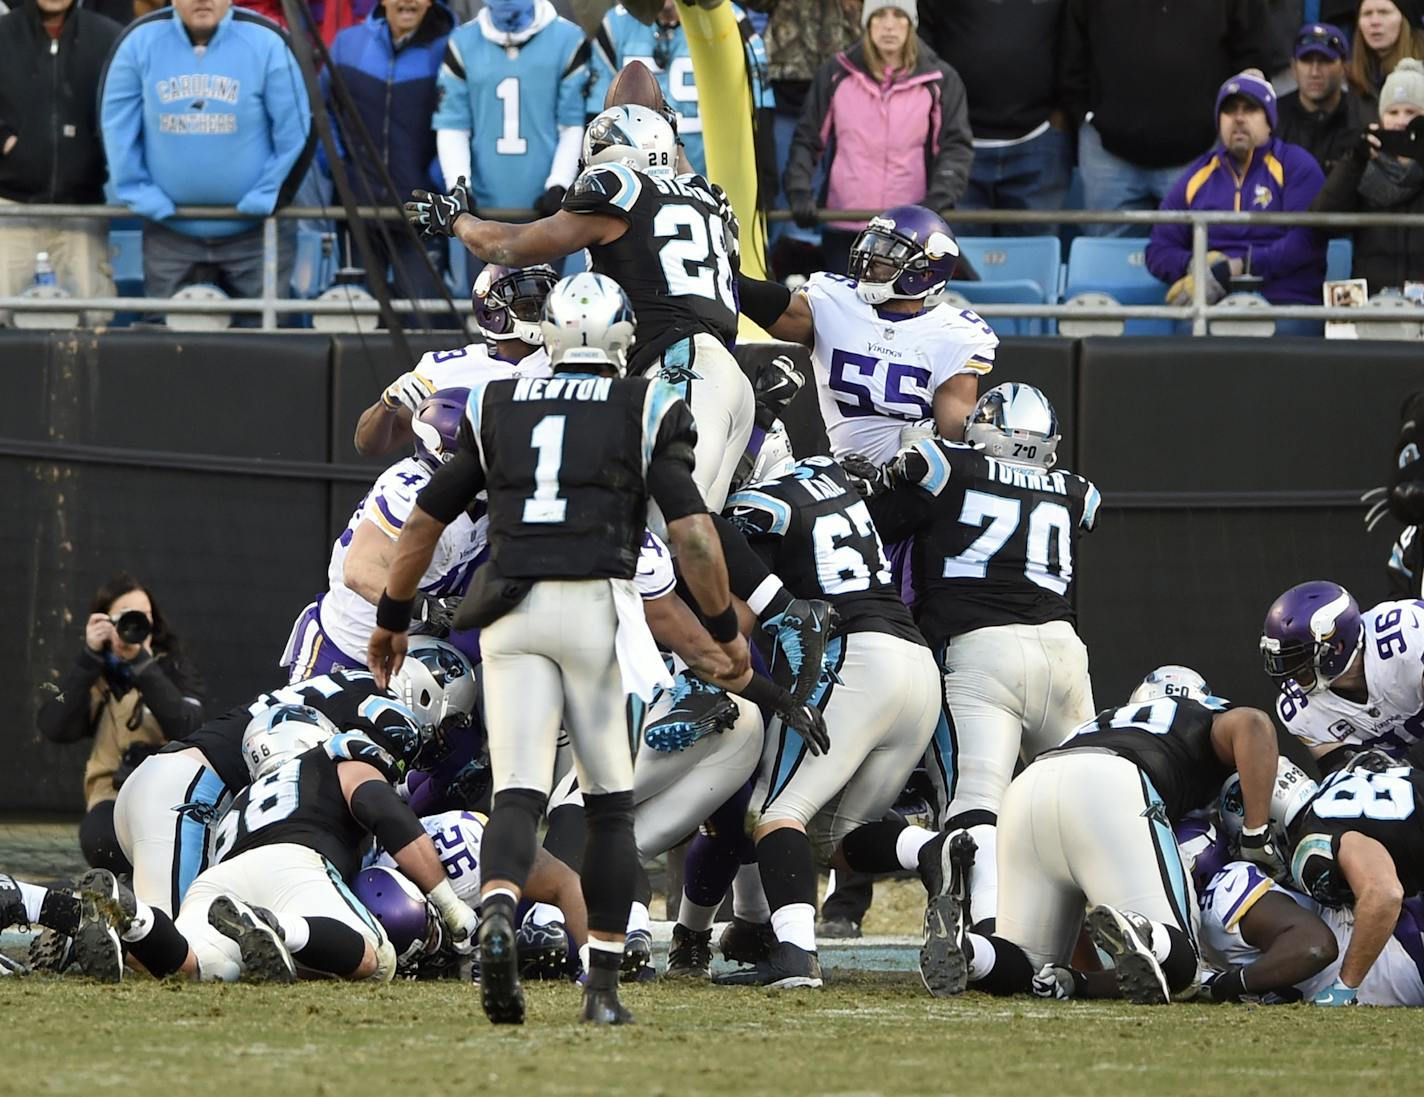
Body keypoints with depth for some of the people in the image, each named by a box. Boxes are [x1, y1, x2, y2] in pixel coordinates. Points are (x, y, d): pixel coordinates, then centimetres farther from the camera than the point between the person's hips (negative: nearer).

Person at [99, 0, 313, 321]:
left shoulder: (265, 43, -10)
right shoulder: (141, 42, -5)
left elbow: (294, 128, -6)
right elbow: (117, 123, 0)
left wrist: (270, 196, -8)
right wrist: (136, 191, -5)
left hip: (253, 231, -1)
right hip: (170, 231, 2)